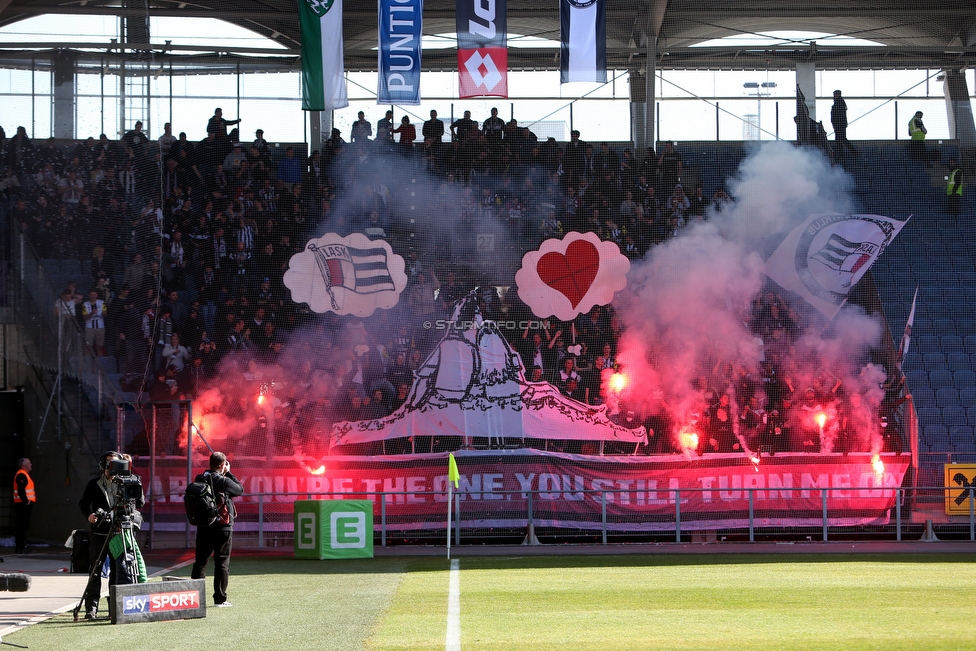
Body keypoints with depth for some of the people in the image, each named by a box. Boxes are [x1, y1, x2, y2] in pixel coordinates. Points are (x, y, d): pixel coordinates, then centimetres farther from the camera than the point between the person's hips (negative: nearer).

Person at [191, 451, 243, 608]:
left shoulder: (199, 480, 2)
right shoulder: (223, 481, -14)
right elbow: (240, 489, -1)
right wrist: (229, 473, 6)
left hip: (203, 527, 5)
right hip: (222, 527, -5)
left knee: (200, 561, 11)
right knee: (222, 563, 2)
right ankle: (220, 598, 1)